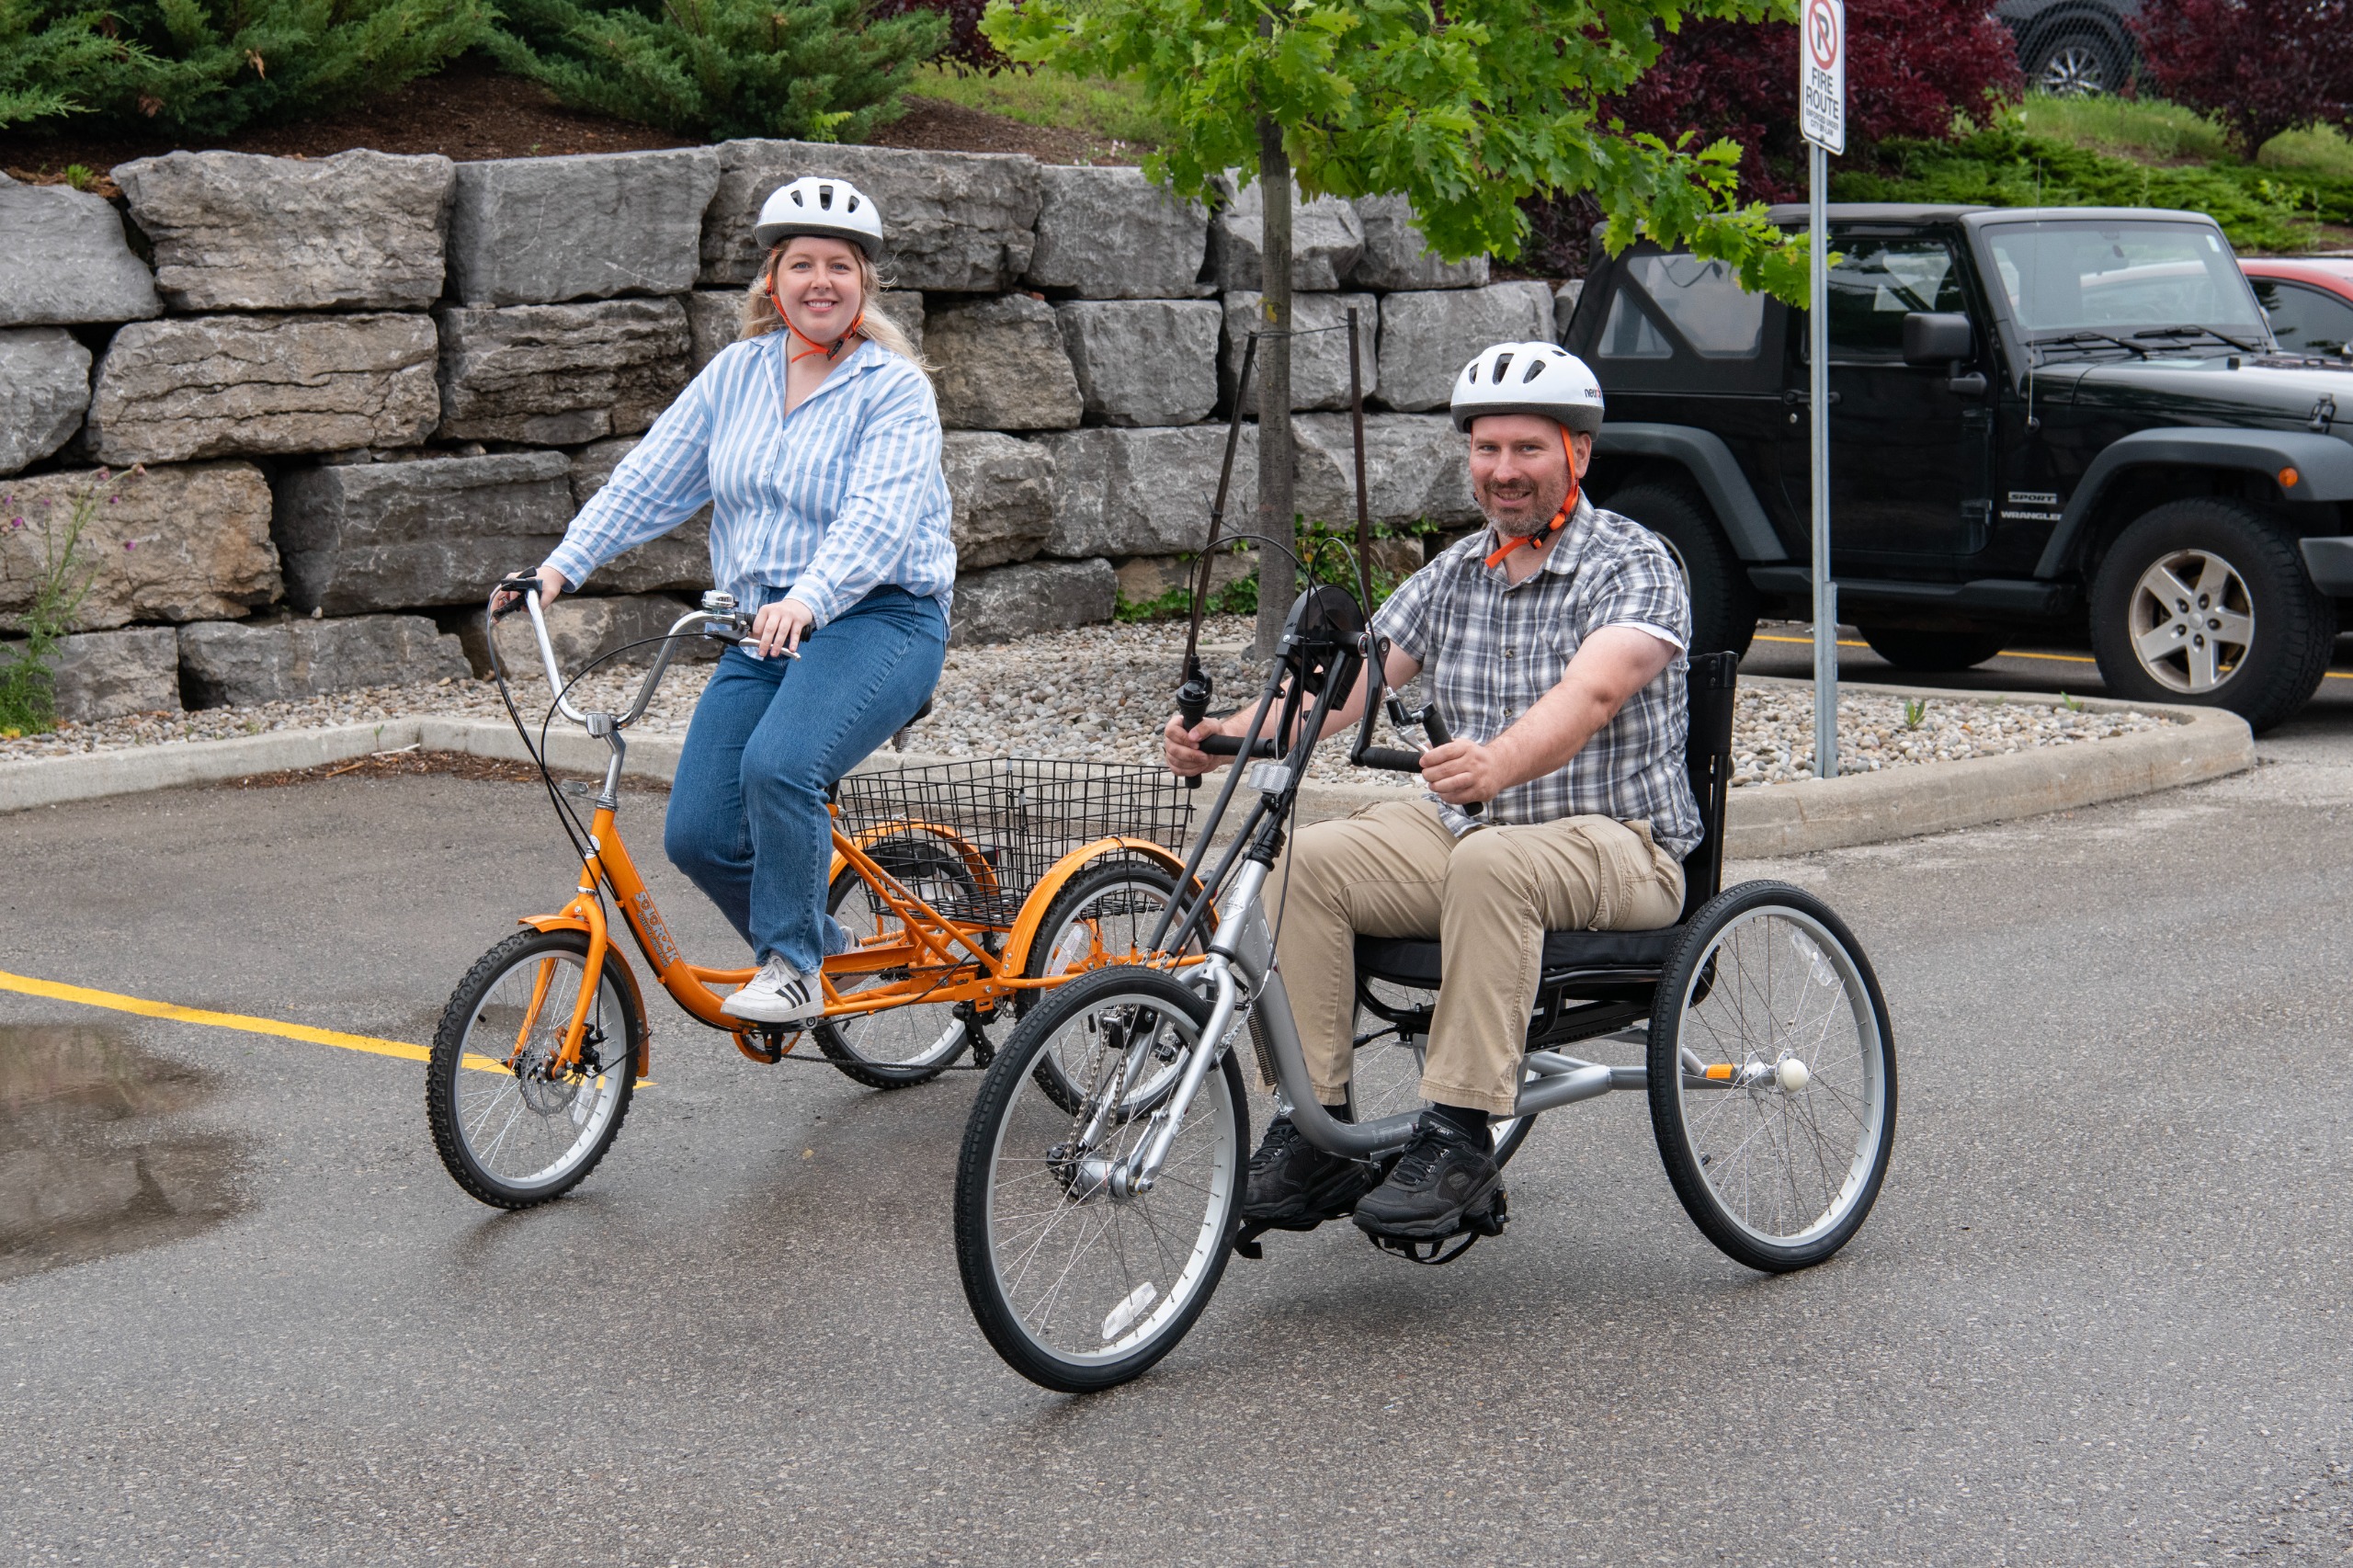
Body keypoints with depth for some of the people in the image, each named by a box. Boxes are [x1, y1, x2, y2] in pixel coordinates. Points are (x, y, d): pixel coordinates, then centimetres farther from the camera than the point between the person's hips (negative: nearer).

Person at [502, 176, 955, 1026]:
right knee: (698, 835, -5)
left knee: (777, 767, -32)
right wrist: (562, 565, -1)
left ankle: (792, 969, -13)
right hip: (763, 631, 6)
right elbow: (648, 480, 11)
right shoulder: (736, 374, 11)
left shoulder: (895, 389, -6)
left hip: (878, 619, -6)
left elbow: (879, 516, -21)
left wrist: (809, 599, -38)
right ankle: (824, 951, 20)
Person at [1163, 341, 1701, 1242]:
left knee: (1491, 865, -38)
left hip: (1618, 847, -6)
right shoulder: (1455, 575, 10)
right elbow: (1350, 674, 1)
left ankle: (1459, 1140, -33)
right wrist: (1230, 734, -17)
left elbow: (1591, 694, -29)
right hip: (1468, 831, 6)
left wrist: (1495, 764, -49)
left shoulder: (1634, 567, -10)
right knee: (1305, 860, -17)